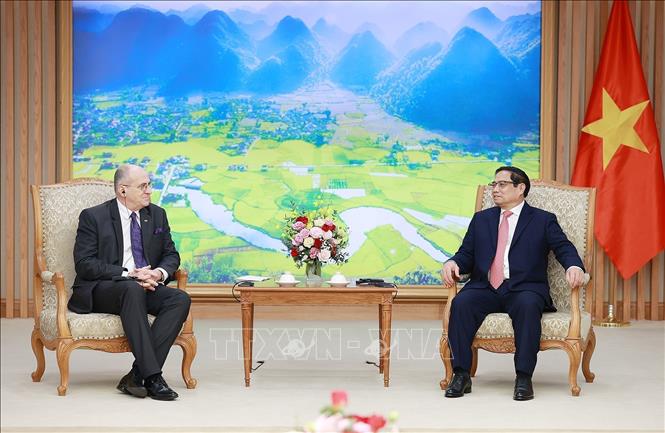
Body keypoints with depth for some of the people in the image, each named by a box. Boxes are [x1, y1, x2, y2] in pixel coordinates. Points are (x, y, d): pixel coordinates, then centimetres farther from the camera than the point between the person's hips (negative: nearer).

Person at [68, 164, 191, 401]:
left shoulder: (157, 215, 13)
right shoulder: (93, 217, -3)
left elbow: (171, 254, 16)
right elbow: (84, 264, -11)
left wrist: (160, 273, -9)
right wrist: (129, 274, -20)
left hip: (146, 286, 5)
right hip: (99, 291, -5)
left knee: (180, 299, -25)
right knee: (133, 289, -38)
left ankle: (137, 376, -29)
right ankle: (152, 376, -40)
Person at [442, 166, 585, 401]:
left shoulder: (543, 220, 12)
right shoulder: (481, 219, 23)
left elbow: (565, 248, 2)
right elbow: (466, 255, 19)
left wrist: (574, 267, -21)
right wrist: (453, 263, -5)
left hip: (524, 289, -3)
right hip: (485, 289, 3)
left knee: (527, 305, -37)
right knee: (461, 302, -29)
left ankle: (523, 378, -33)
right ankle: (461, 374, -26)